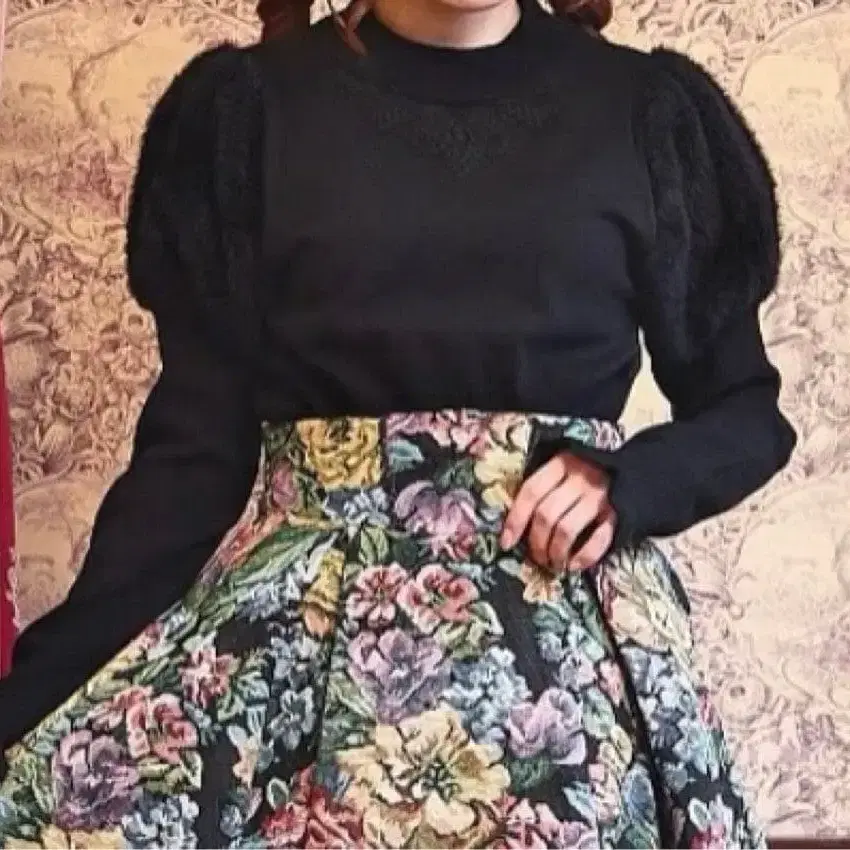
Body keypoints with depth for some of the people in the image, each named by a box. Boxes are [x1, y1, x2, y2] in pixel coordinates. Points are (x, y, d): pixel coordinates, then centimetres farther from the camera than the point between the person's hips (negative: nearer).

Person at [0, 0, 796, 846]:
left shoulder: (646, 110, 5)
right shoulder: (249, 106, 3)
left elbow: (743, 408, 11)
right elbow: (196, 441, 0)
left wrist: (626, 482, -10)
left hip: (567, 618, 0)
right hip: (295, 607, 0)